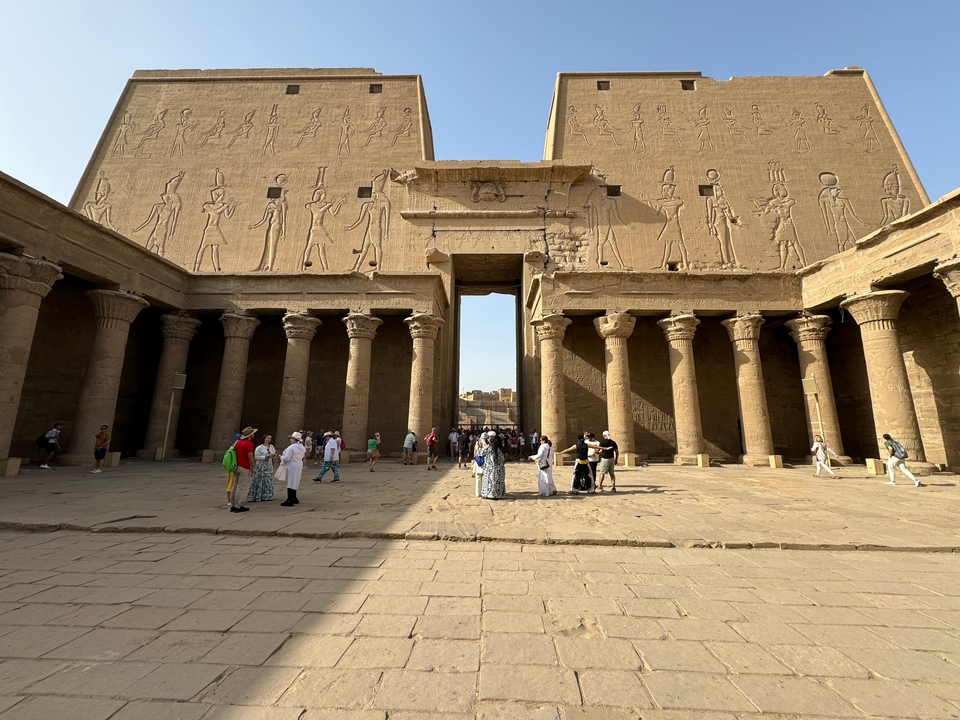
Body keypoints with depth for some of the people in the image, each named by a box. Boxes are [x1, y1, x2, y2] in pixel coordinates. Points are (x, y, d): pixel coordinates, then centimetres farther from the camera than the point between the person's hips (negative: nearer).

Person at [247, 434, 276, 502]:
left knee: (268, 482, 7)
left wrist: (274, 455, -9)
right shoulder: (259, 447, -7)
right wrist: (266, 456, -19)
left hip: (269, 466, 5)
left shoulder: (272, 447, 8)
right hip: (261, 466, -5)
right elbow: (256, 457, -13)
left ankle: (266, 496, 15)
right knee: (259, 482, -4)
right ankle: (257, 497, 4)